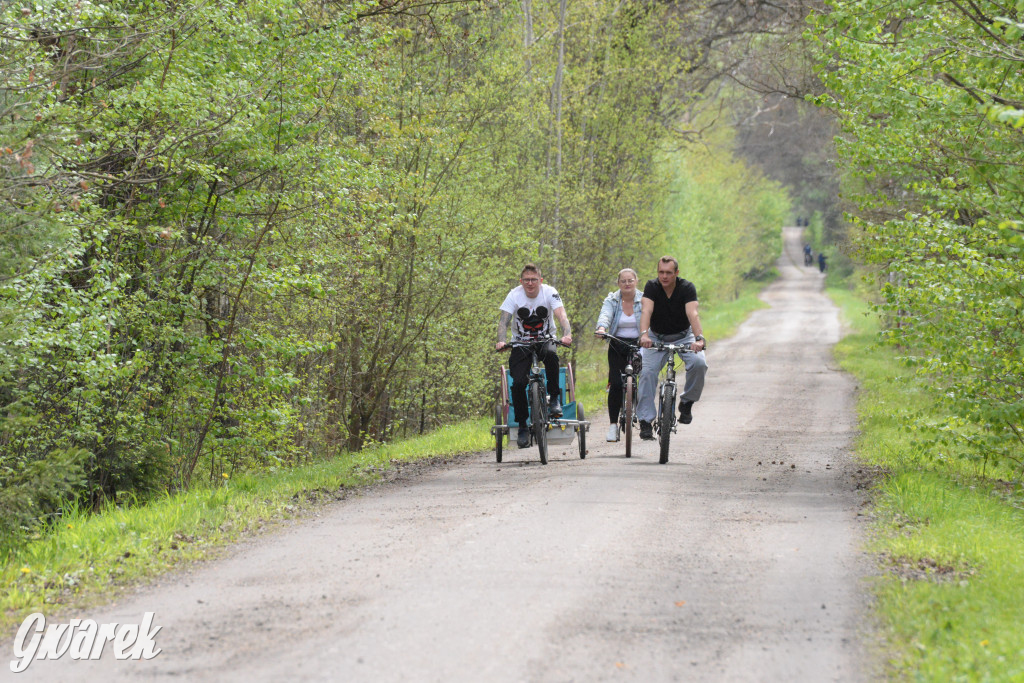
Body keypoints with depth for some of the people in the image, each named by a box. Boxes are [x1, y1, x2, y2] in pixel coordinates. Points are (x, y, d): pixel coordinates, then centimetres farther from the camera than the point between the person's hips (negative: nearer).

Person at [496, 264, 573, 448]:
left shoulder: (549, 293, -12)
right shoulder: (514, 295, -11)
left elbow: (561, 315, -25)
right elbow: (503, 320, -20)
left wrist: (566, 335, -45)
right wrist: (501, 341, -39)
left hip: (545, 340, -1)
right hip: (521, 343, 1)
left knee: (551, 355, -37)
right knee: (518, 383, -19)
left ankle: (554, 399, -17)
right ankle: (522, 426, -3)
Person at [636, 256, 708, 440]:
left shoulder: (687, 288, -19)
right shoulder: (652, 287, -16)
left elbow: (693, 314, -33)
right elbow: (646, 311, -31)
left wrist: (699, 338, -50)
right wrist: (644, 334, -50)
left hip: (683, 336, -1)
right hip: (657, 338, 1)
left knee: (699, 363, -27)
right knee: (647, 372, -19)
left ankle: (687, 402, -4)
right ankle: (645, 421, -13)